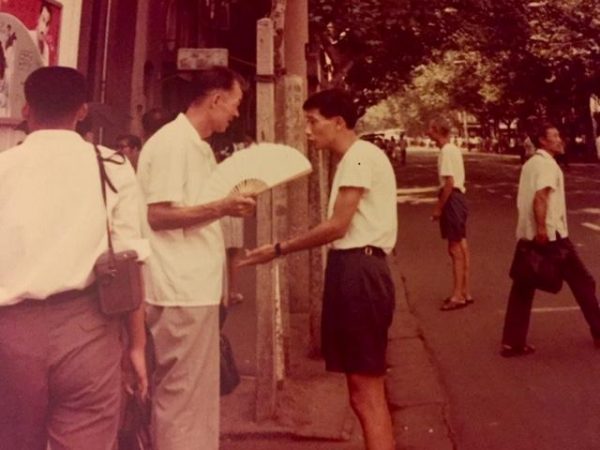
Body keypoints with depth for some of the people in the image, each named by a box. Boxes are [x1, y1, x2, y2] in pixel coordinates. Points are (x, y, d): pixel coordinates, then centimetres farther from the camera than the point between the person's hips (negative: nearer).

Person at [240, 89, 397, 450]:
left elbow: (337, 226, -15)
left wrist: (279, 250, -8)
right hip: (356, 270, 10)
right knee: (364, 389, 15)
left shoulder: (360, 156, -11)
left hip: (358, 272, -10)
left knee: (367, 391, -6)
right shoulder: (358, 159, 20)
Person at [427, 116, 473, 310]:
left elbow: (449, 183, -21)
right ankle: (464, 292, 23)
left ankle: (458, 295, 2)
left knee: (455, 248, -4)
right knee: (461, 246, 14)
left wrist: (438, 207, -17)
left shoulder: (446, 151, -16)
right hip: (458, 198, 10)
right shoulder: (454, 149, 15)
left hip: (452, 200, -10)